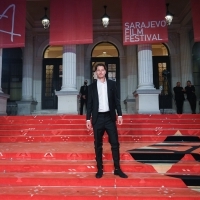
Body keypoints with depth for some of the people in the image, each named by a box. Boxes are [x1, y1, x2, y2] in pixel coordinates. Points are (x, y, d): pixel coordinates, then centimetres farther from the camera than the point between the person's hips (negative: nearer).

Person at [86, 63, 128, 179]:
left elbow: (116, 100, 6)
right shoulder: (92, 86, 6)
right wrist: (88, 118, 1)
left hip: (110, 117, 0)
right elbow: (90, 103, 6)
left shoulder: (112, 84, 6)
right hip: (98, 118, 0)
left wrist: (119, 114, -2)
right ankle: (100, 169, 16)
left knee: (115, 143, 1)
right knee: (98, 145, 5)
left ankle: (117, 169, 11)